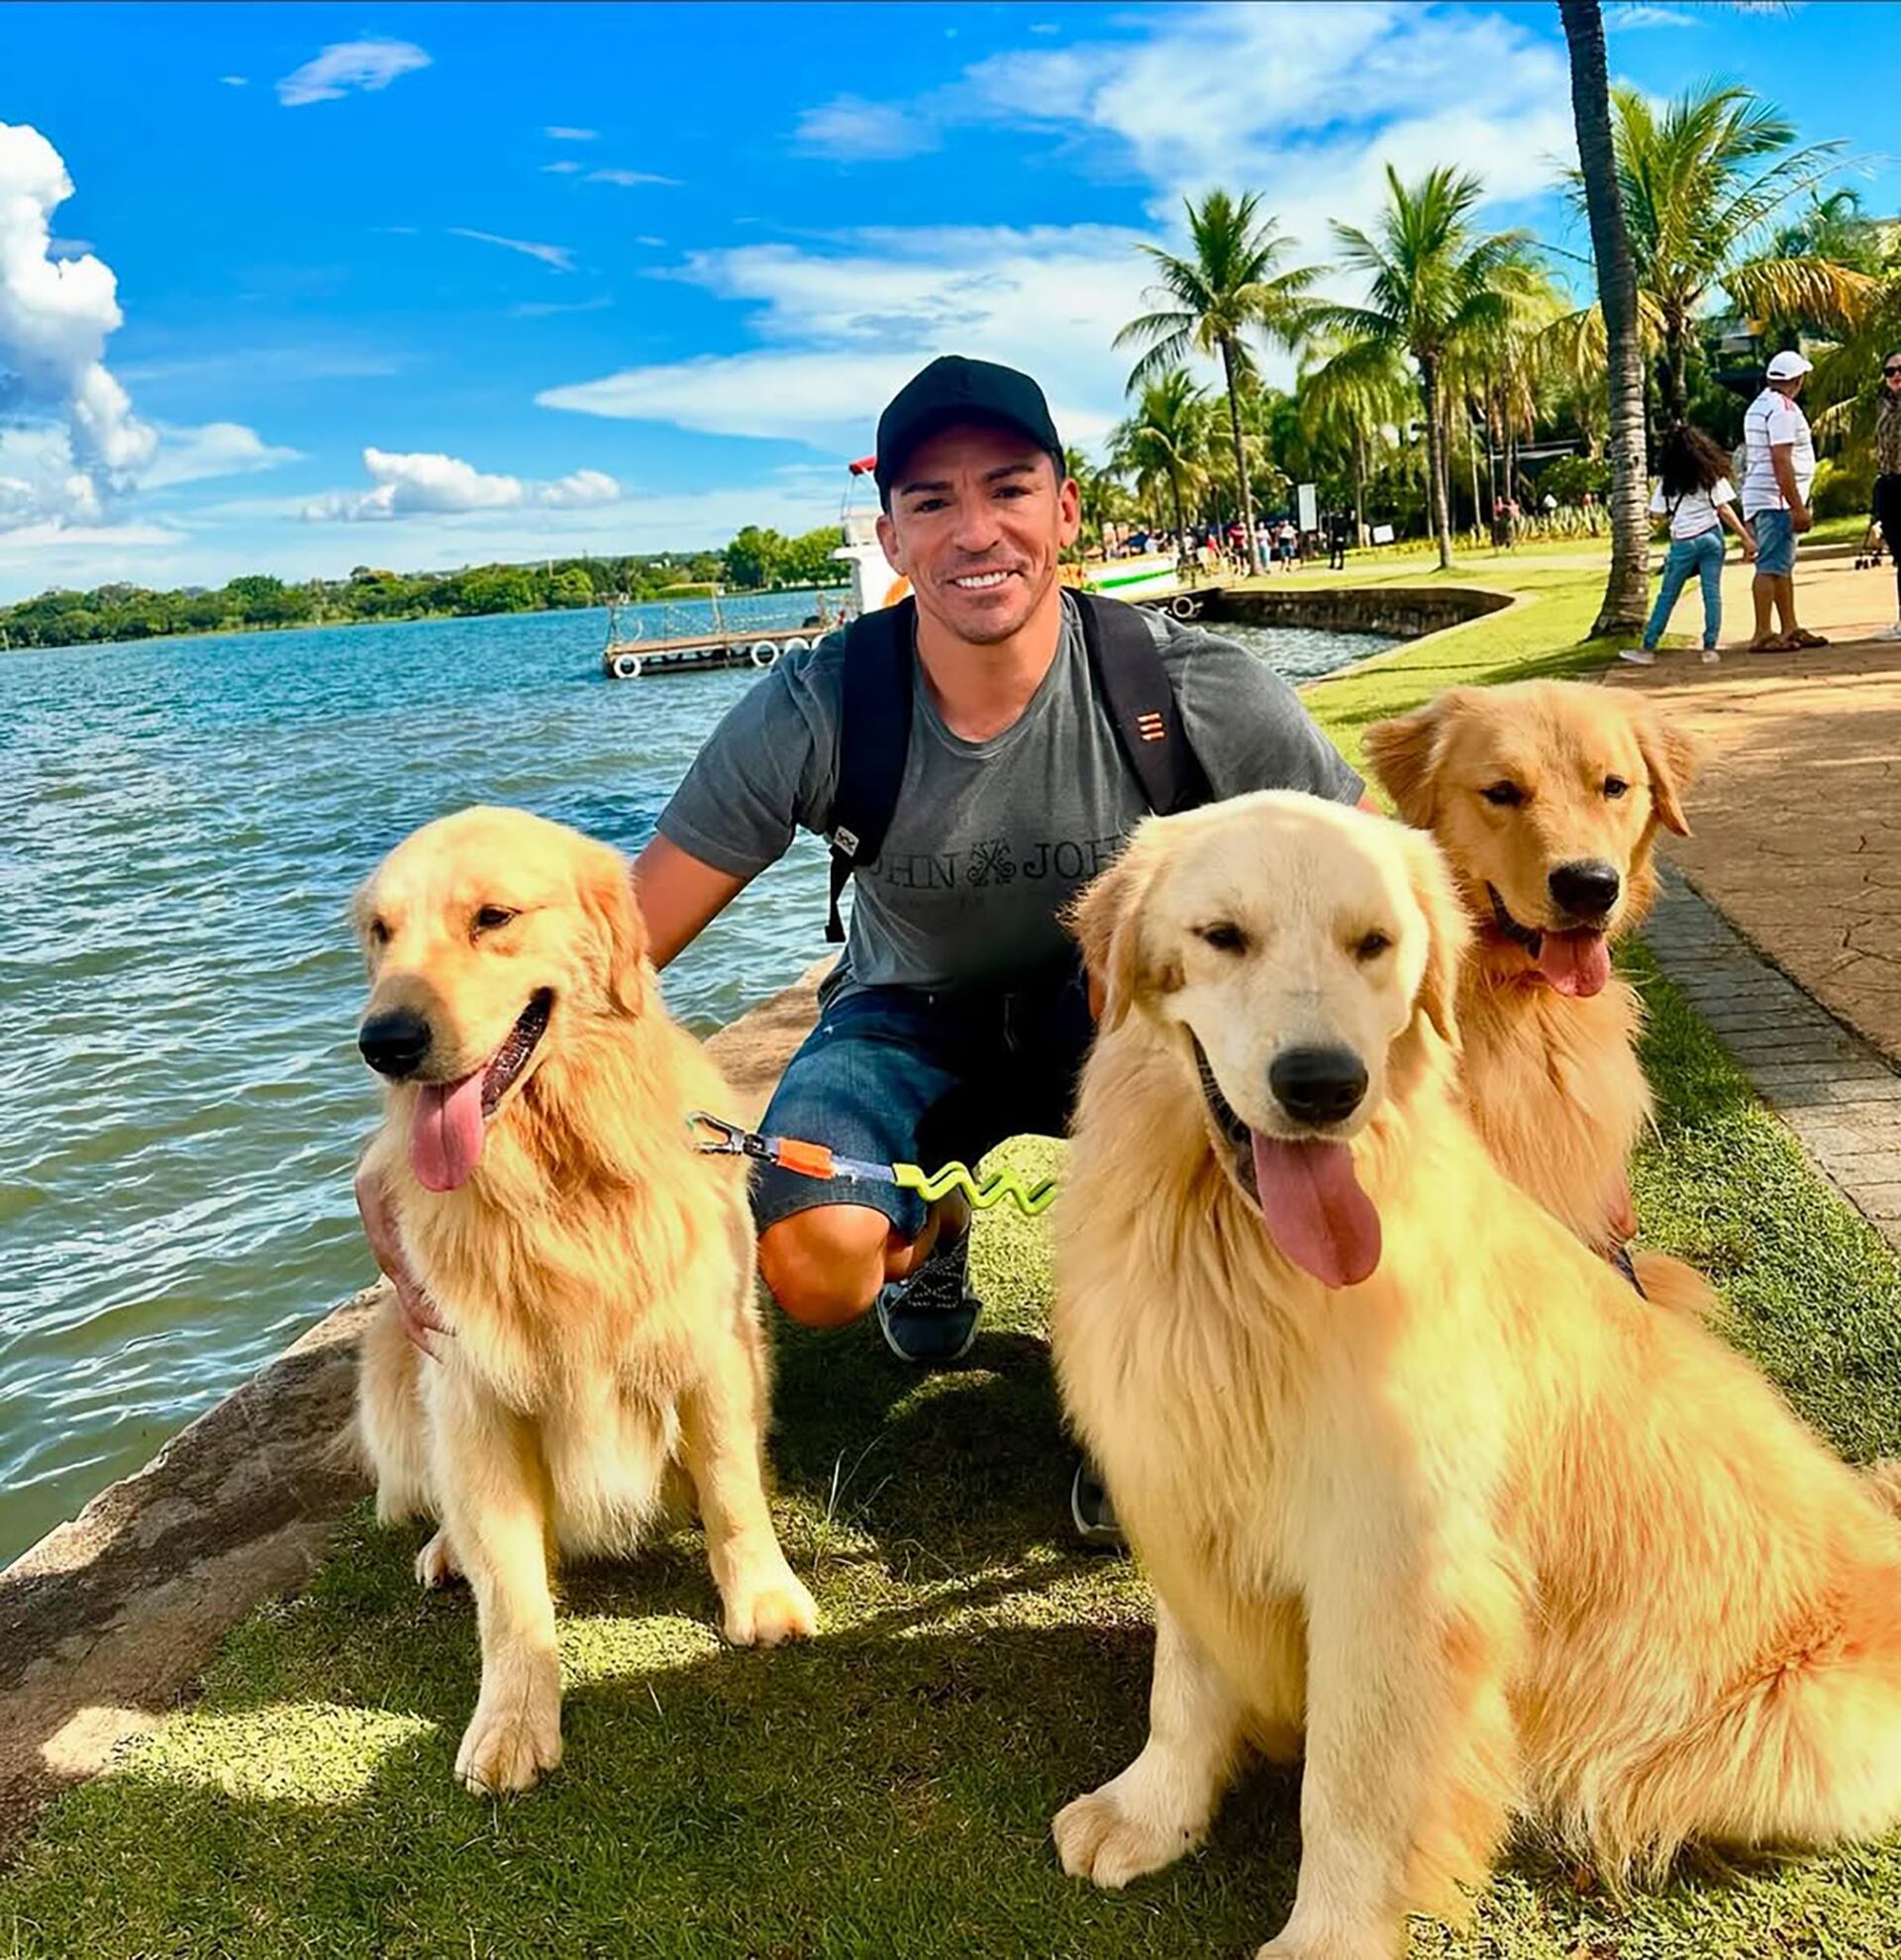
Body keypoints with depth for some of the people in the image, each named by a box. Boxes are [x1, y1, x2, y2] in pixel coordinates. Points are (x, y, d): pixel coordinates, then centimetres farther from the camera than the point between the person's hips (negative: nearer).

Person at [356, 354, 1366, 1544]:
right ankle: (929, 1232, 14)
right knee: (815, 1263, -29)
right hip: (912, 1015, 1)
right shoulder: (812, 715, -23)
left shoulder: (1199, 695, -23)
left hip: (1118, 1029, 0)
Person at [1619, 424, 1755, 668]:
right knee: (1712, 593, 2)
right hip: (1711, 538, 0)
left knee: (1667, 596, 6)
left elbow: (1657, 514, -2)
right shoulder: (1712, 476, 1)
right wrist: (1746, 538, 0)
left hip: (1683, 542, 0)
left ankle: (1648, 648, 7)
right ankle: (1710, 648, -3)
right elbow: (1725, 510, -3)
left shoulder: (1668, 481, 0)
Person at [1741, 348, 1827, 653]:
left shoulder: (1759, 406, 17)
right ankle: (1763, 635, -9)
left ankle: (1790, 628, 20)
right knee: (1771, 566, -9)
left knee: (1782, 566, 14)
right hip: (1776, 500, -11)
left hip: (1760, 499, 11)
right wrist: (1798, 508, -21)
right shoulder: (1783, 409, -15)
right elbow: (1781, 462, -22)